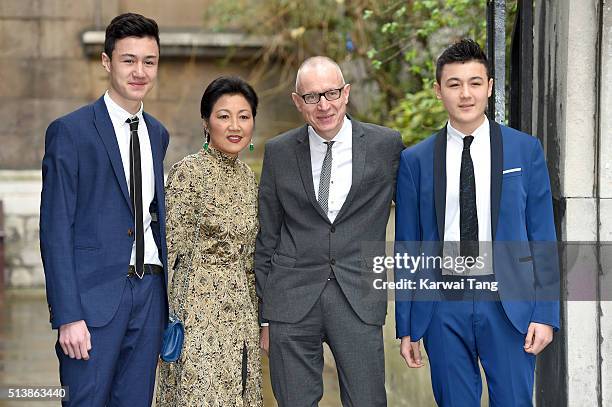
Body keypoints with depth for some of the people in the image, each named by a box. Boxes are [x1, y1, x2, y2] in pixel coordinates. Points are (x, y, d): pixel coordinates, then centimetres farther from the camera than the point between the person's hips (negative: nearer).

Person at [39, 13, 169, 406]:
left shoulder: (157, 134, 15)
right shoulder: (70, 132, -5)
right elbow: (55, 230, -9)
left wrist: (167, 300, 13)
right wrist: (67, 316, -15)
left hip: (149, 293, 6)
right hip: (94, 296, -6)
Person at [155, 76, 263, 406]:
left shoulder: (247, 177, 11)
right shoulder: (189, 172, -11)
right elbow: (170, 249, -11)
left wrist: (256, 317, 18)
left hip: (240, 315, 7)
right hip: (198, 312, -7)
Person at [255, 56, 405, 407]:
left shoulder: (386, 145, 1)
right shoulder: (279, 153, 5)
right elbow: (266, 239, 10)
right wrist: (263, 312, 8)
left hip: (360, 300, -1)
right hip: (292, 300, 1)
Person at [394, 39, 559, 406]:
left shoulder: (526, 150, 4)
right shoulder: (415, 161, 6)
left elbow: (542, 236, 4)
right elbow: (407, 247, 8)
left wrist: (545, 313, -4)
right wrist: (407, 327, 5)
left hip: (507, 304, -1)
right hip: (443, 306, 1)